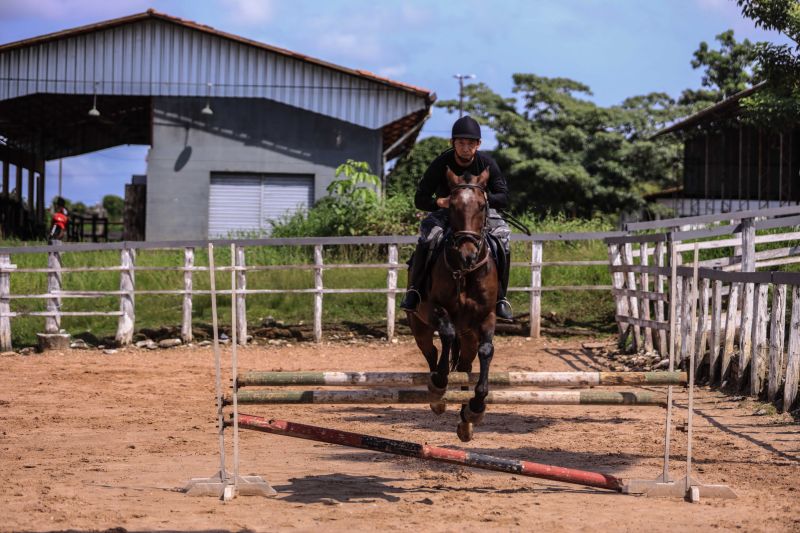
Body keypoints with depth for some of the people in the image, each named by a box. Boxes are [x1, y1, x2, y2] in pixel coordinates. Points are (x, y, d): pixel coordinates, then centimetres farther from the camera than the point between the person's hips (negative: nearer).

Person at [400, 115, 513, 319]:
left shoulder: (487, 163, -16)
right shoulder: (441, 164, -19)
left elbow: (503, 197, -17)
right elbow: (420, 199, -17)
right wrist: (439, 202, -39)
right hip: (445, 211, -1)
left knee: (503, 238, -25)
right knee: (429, 236, -31)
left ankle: (500, 297, -14)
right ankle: (414, 290, -18)